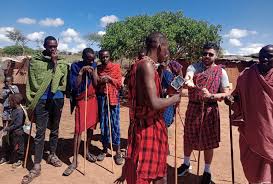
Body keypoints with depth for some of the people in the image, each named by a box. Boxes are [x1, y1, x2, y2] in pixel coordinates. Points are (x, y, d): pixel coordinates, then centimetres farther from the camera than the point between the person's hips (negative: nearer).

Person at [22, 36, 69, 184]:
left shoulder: (61, 63, 6)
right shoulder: (35, 61, 3)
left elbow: (62, 81, -7)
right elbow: (31, 83, 2)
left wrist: (55, 63, -10)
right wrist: (31, 103, -1)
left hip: (57, 100, 2)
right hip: (41, 101, -2)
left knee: (54, 130, 14)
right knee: (40, 132, -1)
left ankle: (52, 155, 33)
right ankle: (37, 166, 7)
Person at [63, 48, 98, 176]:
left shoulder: (94, 65, 2)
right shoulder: (75, 66, -9)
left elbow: (96, 84, -3)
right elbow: (74, 86, -16)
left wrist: (93, 72, -16)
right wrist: (81, 72, -21)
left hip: (93, 99, 4)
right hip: (81, 100, -4)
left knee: (91, 127, 11)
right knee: (78, 130, -7)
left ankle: (87, 152, 30)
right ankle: (75, 161, 1)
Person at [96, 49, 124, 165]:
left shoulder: (116, 67, 2)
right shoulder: (98, 68, 10)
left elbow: (119, 83, 0)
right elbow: (95, 84, 12)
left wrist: (109, 78, -15)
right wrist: (100, 81, -8)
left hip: (113, 97, -3)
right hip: (101, 97, 3)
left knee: (115, 124, -3)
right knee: (103, 124, 7)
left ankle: (118, 152, 5)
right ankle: (104, 149, 20)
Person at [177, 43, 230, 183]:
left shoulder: (221, 72, 0)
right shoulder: (193, 67, -1)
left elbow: (226, 93, -3)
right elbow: (187, 78, -22)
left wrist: (210, 96, -21)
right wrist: (188, 82, -46)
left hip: (210, 110, 0)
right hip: (193, 107, 1)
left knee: (208, 142, 9)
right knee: (188, 138, 15)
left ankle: (207, 171, 32)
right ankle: (186, 163, 40)